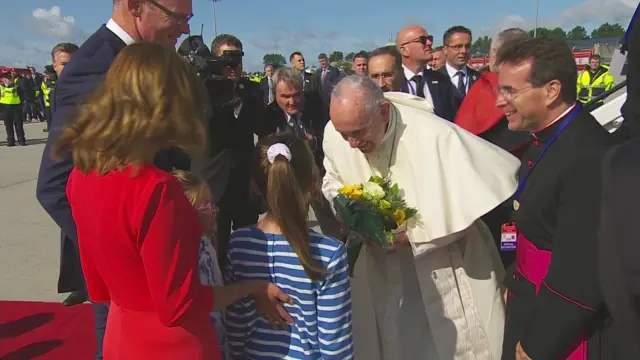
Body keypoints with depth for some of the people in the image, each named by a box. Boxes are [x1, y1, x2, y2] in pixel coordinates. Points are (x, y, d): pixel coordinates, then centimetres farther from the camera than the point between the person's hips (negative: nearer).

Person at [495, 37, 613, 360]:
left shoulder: (589, 156, -27)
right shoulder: (543, 140, 2)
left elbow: (580, 276, -26)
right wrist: (515, 285, 9)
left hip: (562, 333, -8)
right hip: (532, 308, 8)